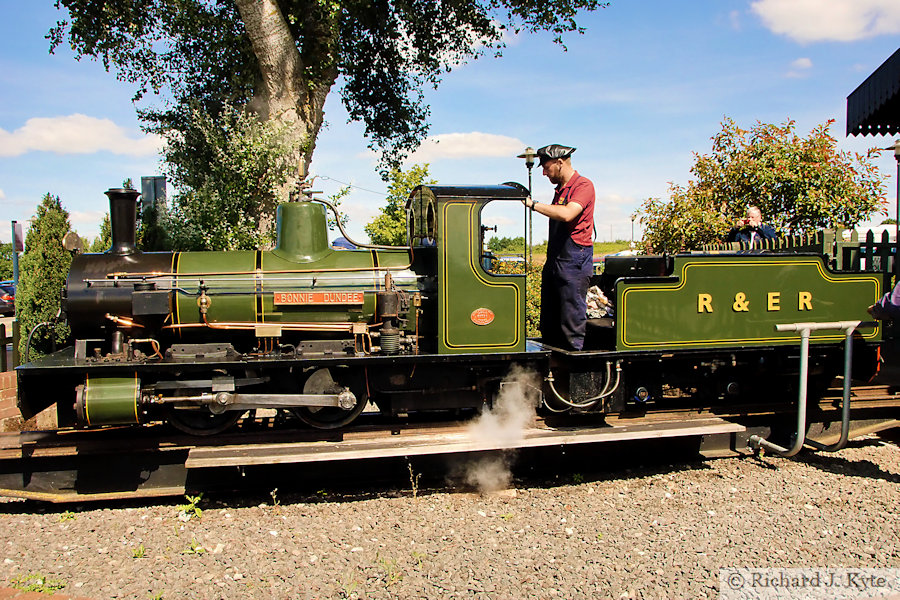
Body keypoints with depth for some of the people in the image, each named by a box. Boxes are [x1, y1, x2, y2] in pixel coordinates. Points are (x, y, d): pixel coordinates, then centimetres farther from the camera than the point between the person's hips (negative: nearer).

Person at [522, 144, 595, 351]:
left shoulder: (583, 185, -7)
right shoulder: (560, 189, 20)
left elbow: (567, 214, -25)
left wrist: (533, 204, -19)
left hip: (574, 262, -9)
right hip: (554, 261, 9)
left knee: (572, 320, -7)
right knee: (548, 325, 11)